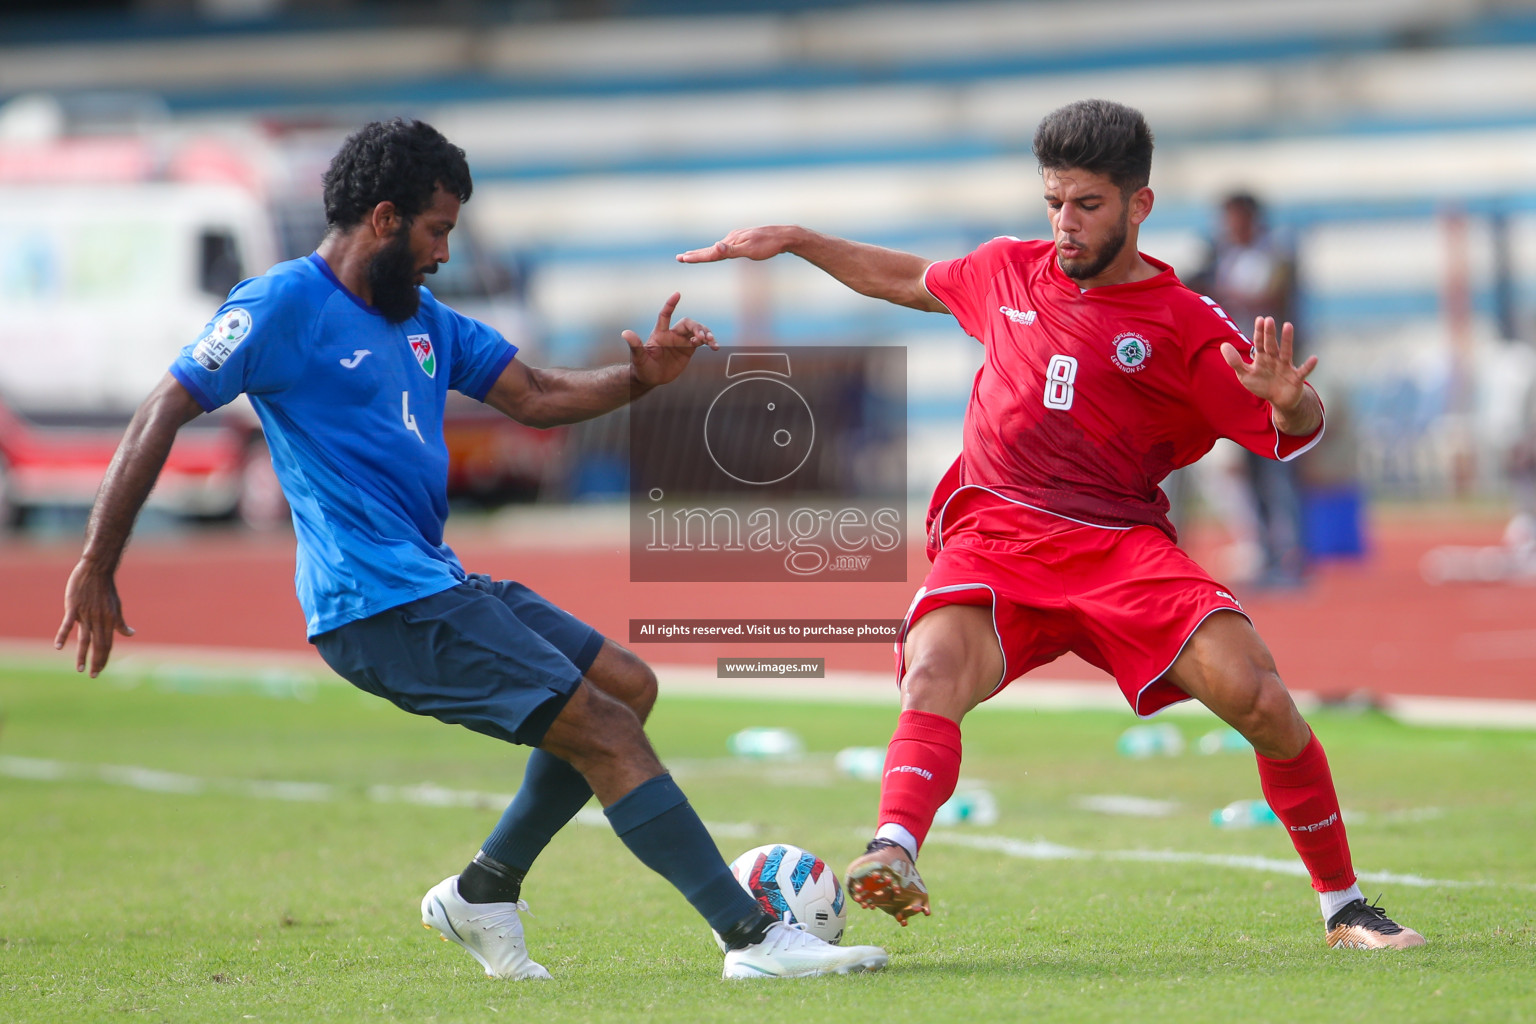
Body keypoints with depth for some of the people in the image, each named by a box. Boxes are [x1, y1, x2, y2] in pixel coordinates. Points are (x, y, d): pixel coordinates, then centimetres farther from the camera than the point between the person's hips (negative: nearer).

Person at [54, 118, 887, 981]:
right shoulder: (284, 305, -8)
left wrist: (639, 377, -1)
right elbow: (161, 417, -11)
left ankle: (484, 892, 17)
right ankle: (754, 936, -12)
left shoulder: (424, 320, 18)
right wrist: (97, 572, -14)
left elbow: (536, 397, 18)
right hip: (380, 606, -10)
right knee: (606, 732, -12)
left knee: (627, 685, 15)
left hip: (436, 581, 10)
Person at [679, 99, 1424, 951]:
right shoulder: (1009, 272, 15)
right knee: (935, 672, -31)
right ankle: (892, 855, -54)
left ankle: (1343, 907, 0)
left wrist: (1286, 397, -23)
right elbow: (911, 280, 35)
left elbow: (1294, 435, 0)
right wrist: (793, 241, 32)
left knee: (1259, 700, -17)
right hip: (992, 538, 2)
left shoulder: (1184, 327, 3)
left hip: (1120, 546, -2)